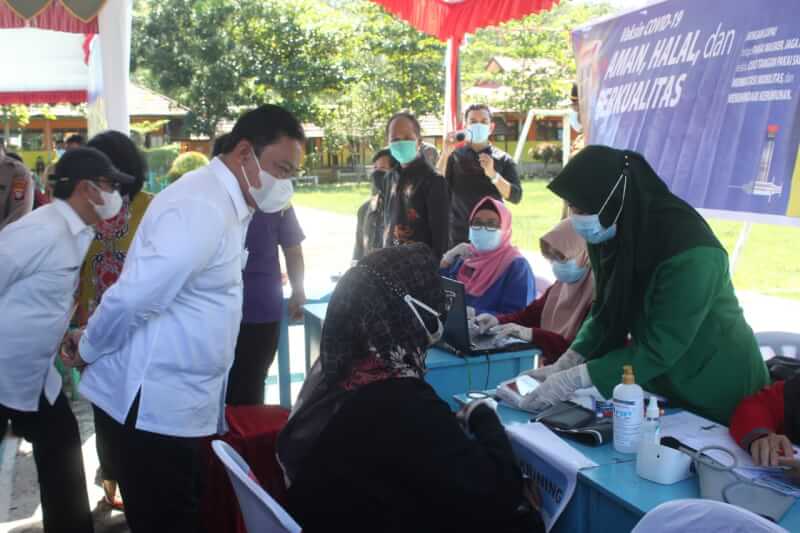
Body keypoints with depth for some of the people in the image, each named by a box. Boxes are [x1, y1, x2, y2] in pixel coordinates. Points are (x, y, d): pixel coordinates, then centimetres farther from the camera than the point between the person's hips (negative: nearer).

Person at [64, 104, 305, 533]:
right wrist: (89, 350, -9)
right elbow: (132, 298, -27)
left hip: (179, 402, 9)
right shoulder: (203, 208, -23)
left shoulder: (225, 204, 9)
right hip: (152, 406, -9)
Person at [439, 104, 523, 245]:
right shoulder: (453, 156, 6)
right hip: (458, 235, 0)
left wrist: (492, 174, -20)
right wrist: (445, 154, -17)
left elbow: (516, 197, -6)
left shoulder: (503, 159, 6)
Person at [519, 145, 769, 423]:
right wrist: (567, 363, -12)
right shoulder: (611, 235, -9)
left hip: (716, 390, -6)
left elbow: (659, 347, -28)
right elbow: (606, 310, 0)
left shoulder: (688, 251, -30)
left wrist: (575, 379, -29)